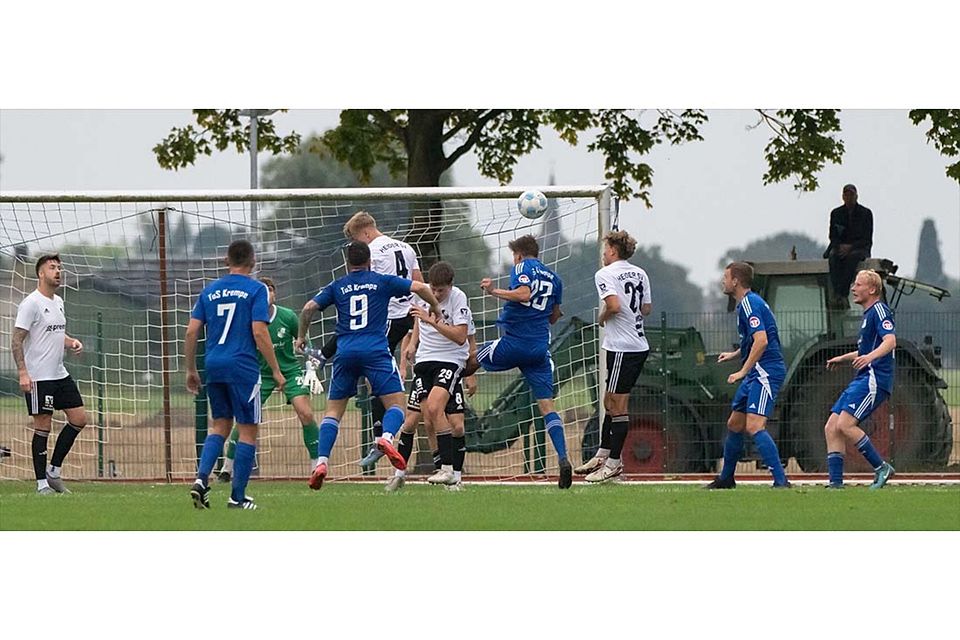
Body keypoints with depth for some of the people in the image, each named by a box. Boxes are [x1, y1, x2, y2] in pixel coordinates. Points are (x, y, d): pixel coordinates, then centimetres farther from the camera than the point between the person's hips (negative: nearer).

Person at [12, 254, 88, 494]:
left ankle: (54, 471, 16)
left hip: (60, 374, 8)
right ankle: (42, 484, 1)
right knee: (42, 427, -5)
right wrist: (23, 373, -22)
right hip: (38, 377, -8)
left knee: (79, 419, 6)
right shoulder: (31, 303, -12)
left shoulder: (58, 302, 14)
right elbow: (16, 340, -14)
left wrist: (72, 342, 5)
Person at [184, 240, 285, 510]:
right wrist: (276, 371, -6)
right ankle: (237, 496, 2)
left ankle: (202, 478, -4)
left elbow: (191, 332, 8)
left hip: (214, 366, 5)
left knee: (220, 425, 17)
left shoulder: (209, 290, 11)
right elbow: (259, 333, -12)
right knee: (248, 430, 4)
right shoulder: (256, 290, -4)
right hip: (242, 367, -5)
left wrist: (191, 370, 17)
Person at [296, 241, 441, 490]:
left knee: (333, 410, 9)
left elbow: (309, 308, 7)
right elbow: (419, 287, 4)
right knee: (395, 403, -2)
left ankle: (321, 462, -8)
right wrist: (435, 308, 22)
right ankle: (386, 437, -35)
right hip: (375, 350, -2)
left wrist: (301, 337, 21)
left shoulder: (337, 287, 15)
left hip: (345, 352, 2)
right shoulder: (382, 282, 11)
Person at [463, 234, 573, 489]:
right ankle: (563, 458, -16)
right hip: (540, 348, 5)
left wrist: (494, 291, -12)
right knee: (546, 404, -1)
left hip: (513, 343, -5)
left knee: (471, 361, 22)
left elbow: (523, 294, -21)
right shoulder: (554, 278, 17)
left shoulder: (522, 267, -2)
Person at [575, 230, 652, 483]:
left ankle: (614, 463, 1)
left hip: (622, 347, -8)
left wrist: (602, 318, -5)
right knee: (610, 402, 16)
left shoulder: (605, 274, -11)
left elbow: (614, 305, -23)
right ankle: (603, 454, 22)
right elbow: (647, 308, 17)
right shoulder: (640, 274, 12)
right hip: (640, 346, 8)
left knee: (618, 406, -3)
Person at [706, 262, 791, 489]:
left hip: (765, 372, -11)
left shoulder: (750, 304, -14)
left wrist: (743, 372, -24)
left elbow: (761, 340, -26)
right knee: (734, 425, 18)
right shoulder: (745, 304, 18)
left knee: (754, 426, -21)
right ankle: (726, 479, 31)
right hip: (755, 374, 11)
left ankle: (781, 481, -25)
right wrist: (734, 354, 33)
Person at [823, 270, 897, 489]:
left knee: (845, 424, -20)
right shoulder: (868, 314, 23)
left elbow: (890, 340, -24)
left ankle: (881, 467, -12)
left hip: (874, 379, -10)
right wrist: (843, 358, 41)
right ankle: (836, 482, -1)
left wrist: (870, 357, -40)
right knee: (831, 428, 2)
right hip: (863, 380, 10)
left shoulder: (879, 310, -8)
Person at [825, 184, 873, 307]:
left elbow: (867, 239, -5)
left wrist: (851, 247, -19)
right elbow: (833, 236, 9)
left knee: (852, 256, -38)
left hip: (860, 248, -2)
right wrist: (840, 246, -14)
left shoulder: (865, 213, 0)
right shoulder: (836, 213, 9)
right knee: (833, 256, -34)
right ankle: (837, 294, -46)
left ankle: (842, 294, -46)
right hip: (840, 247, 2)